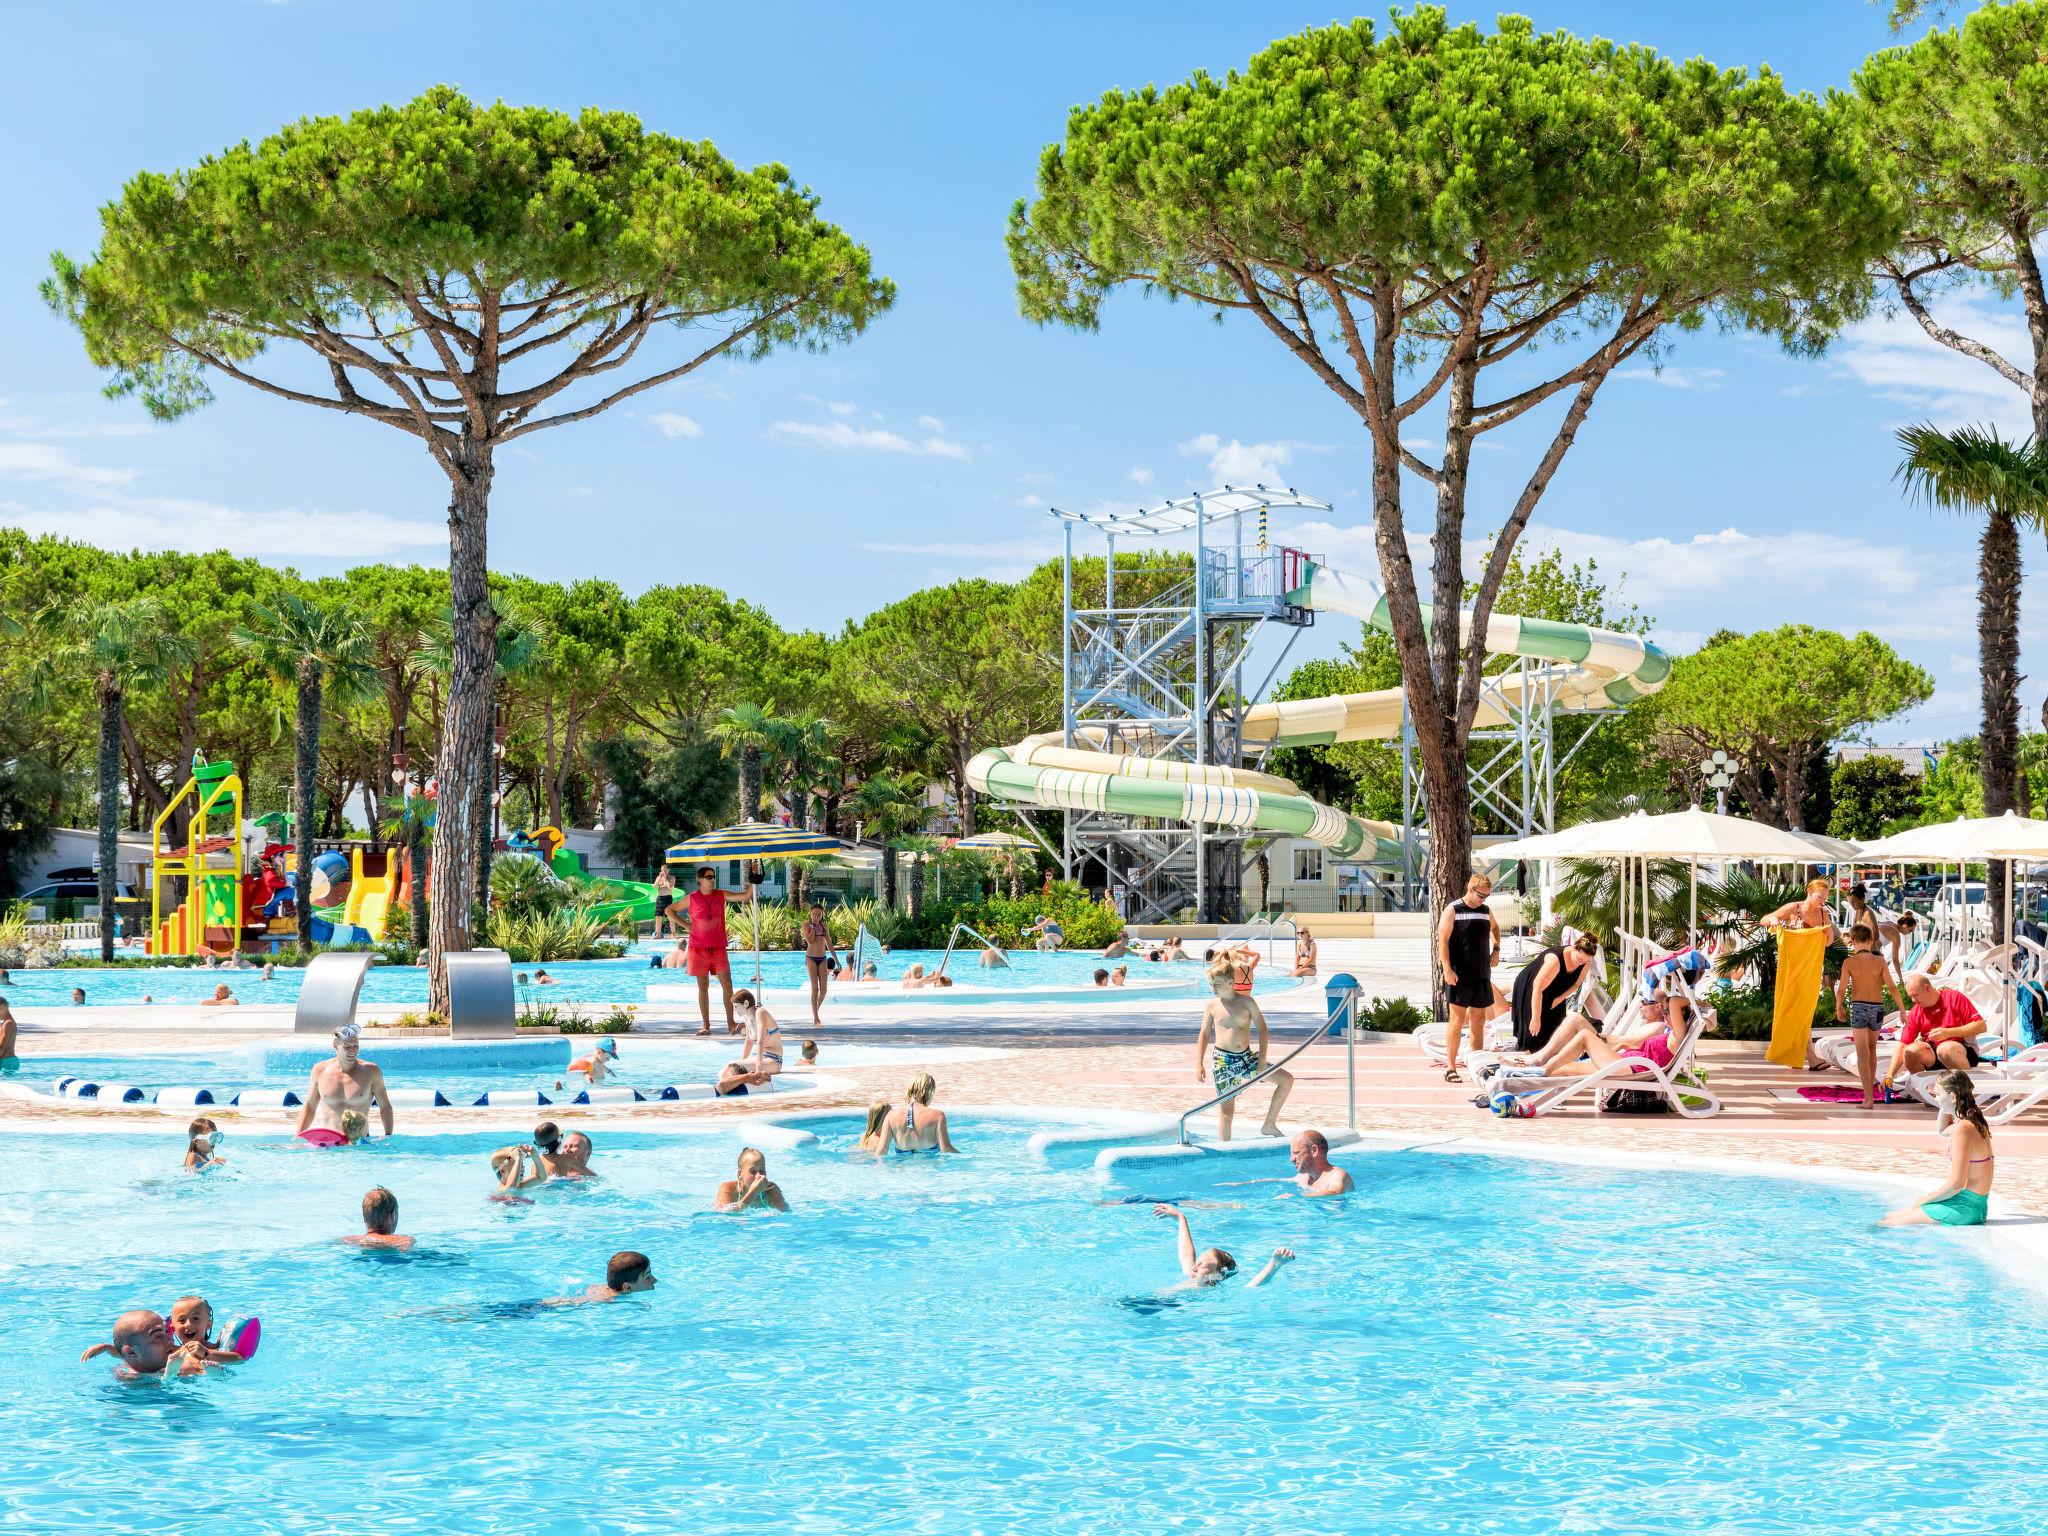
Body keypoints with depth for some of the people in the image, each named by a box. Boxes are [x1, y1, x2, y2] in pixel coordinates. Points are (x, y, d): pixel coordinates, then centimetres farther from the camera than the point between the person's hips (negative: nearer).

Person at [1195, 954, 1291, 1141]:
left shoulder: (1246, 1002, -2)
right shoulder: (1212, 1006, -1)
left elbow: (1262, 1029, 1)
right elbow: (1204, 1035, 4)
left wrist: (1262, 1058, -8)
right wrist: (1199, 1064, -4)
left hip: (1247, 1057, 2)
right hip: (1224, 1061, -2)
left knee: (1286, 1079, -6)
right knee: (1226, 1111, -1)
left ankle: (1269, 1125, 5)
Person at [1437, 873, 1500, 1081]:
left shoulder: (1486, 911, 12)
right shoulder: (1453, 910, -5)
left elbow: (1495, 928, 34)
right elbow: (1443, 940, -10)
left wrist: (1496, 949, 17)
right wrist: (1447, 969, -18)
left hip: (1482, 974, 6)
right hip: (1459, 975, -6)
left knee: (1478, 1021, 9)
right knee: (1458, 1020, -7)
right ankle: (1450, 1067, -5)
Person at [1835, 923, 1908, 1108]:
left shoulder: (1849, 962, -5)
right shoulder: (1879, 961, -1)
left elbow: (1841, 990, -7)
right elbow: (1891, 987, -6)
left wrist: (1839, 1008, 10)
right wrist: (1903, 1010, 0)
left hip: (1859, 1008, -3)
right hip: (1877, 1008, 3)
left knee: (1863, 1053, -4)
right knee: (1872, 1048, 23)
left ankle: (1868, 1098, -14)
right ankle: (1870, 1087, 34)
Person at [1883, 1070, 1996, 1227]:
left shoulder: (1962, 1129, -20)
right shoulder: (1973, 1122, 11)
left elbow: (1956, 1183, -23)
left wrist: (1925, 1199, -10)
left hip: (1964, 1208, -10)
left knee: (1885, 1224, -13)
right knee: (1888, 1216, 15)